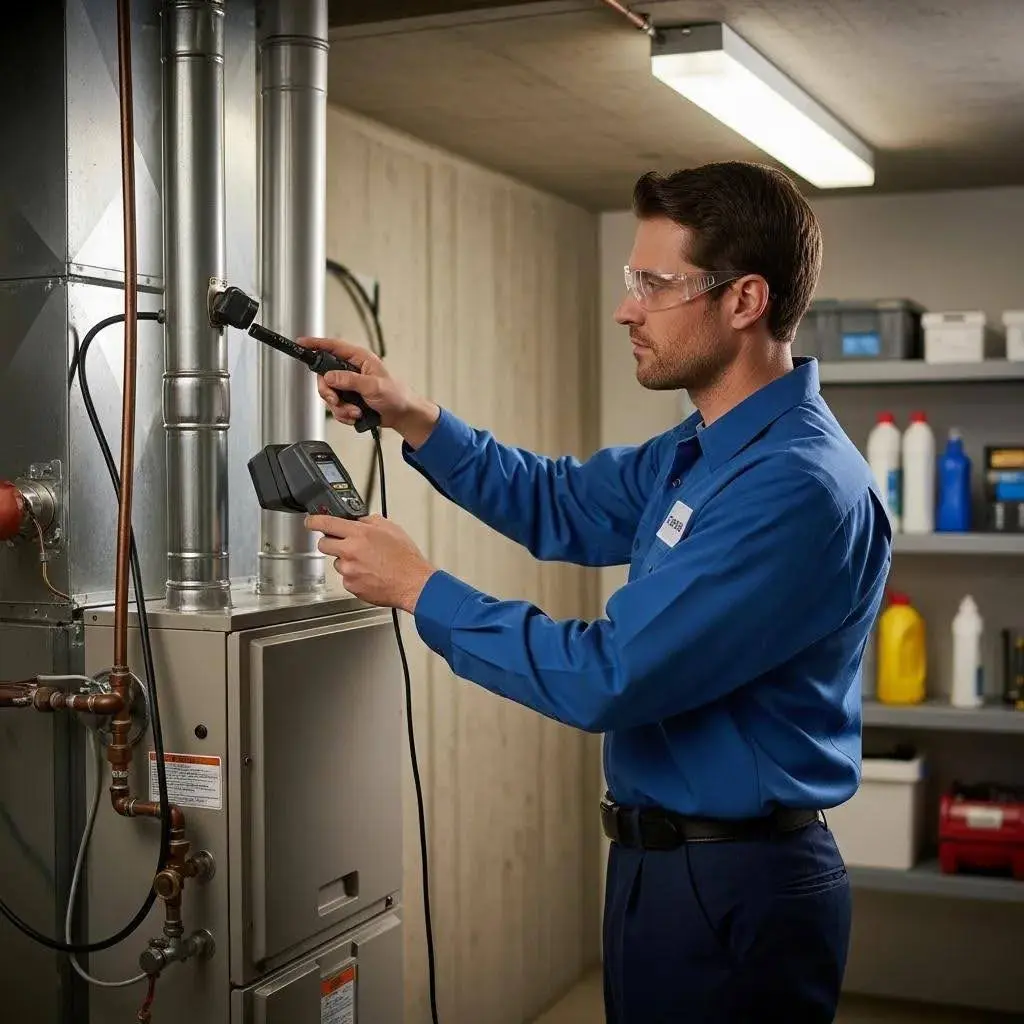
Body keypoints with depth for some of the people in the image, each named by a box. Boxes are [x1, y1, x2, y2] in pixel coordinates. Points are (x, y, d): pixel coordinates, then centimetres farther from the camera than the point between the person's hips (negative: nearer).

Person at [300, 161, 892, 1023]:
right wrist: (416, 420, 4)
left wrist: (420, 589, -17)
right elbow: (560, 505, 18)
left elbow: (603, 679, -27)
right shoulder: (699, 449, 5)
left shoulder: (796, 488, -26)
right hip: (665, 856, 9)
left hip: (734, 888, -9)